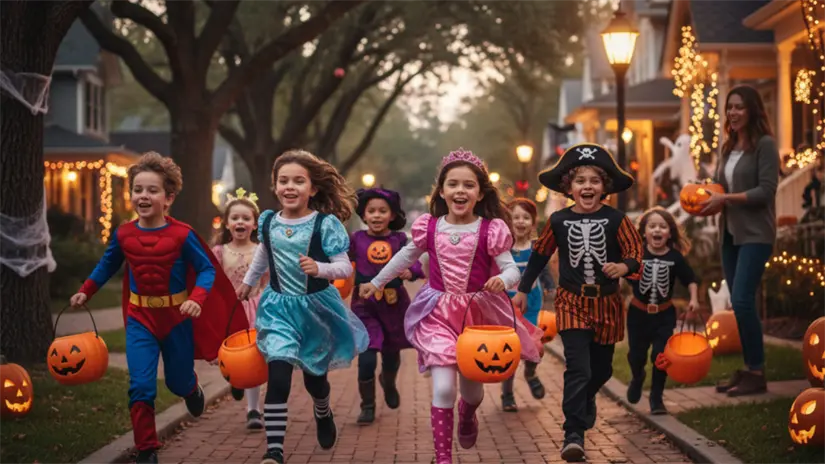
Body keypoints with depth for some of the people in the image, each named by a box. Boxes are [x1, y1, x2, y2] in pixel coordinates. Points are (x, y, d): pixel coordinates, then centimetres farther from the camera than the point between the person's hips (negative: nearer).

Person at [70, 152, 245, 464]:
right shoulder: (123, 235, -6)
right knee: (141, 387, -10)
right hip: (140, 318, 1)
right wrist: (85, 292, 10)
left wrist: (197, 299, -28)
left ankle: (191, 389, 54)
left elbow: (207, 269, -11)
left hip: (176, 317, -1)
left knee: (178, 381, 16)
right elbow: (107, 265, 13)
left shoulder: (182, 235, -16)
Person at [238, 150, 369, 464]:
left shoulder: (325, 224, -15)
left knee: (314, 375, 17)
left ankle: (323, 415, 52)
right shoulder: (268, 222, -2)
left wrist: (319, 268, -34)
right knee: (278, 376, -16)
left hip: (316, 306, -1)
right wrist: (248, 282, 34)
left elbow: (345, 267, -15)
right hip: (280, 307, 1)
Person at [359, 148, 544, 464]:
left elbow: (512, 269, -11)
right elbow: (406, 257, 14)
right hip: (439, 313, 0)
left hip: (479, 312, 0)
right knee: (443, 388, -15)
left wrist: (503, 280, -35)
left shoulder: (491, 230, -10)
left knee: (472, 388, 17)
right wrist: (376, 283, 24)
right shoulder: (429, 227, -4)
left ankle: (467, 414, 55)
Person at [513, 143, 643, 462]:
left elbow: (636, 252, -6)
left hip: (606, 304, 2)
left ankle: (586, 403, 48)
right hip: (572, 303, -2)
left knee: (601, 368, 17)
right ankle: (574, 435, -16)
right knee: (577, 367, -14)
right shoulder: (558, 221, -2)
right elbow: (540, 255, 11)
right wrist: (523, 290, 15)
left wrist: (625, 266, -29)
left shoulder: (616, 220, -6)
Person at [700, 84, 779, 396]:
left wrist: (726, 199, -18)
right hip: (730, 234, 8)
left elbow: (766, 190, -15)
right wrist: (711, 201, -1)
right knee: (738, 304, 8)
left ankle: (757, 373, -6)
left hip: (755, 235, -8)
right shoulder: (729, 147, 14)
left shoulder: (764, 145, -8)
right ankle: (748, 369, 15)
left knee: (742, 301, -14)